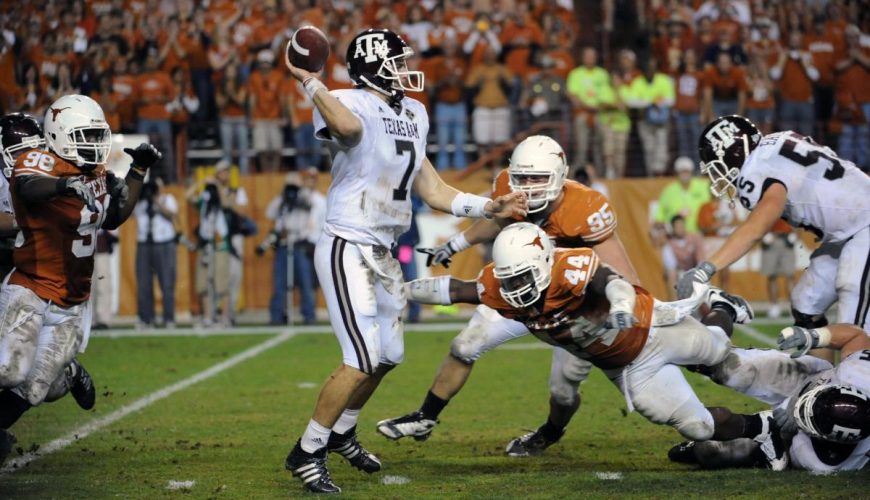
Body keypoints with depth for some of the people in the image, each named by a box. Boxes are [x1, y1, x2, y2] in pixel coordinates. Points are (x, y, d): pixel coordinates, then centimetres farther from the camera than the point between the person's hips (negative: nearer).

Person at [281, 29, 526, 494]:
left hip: (381, 254, 9)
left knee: (387, 356, 18)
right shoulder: (349, 103, -14)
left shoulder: (413, 115, 11)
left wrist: (490, 208, 12)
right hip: (347, 249, -9)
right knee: (362, 360, -14)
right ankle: (306, 453, -2)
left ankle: (341, 432, 40)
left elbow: (432, 190, 16)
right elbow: (348, 127, -42)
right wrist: (307, 80, -36)